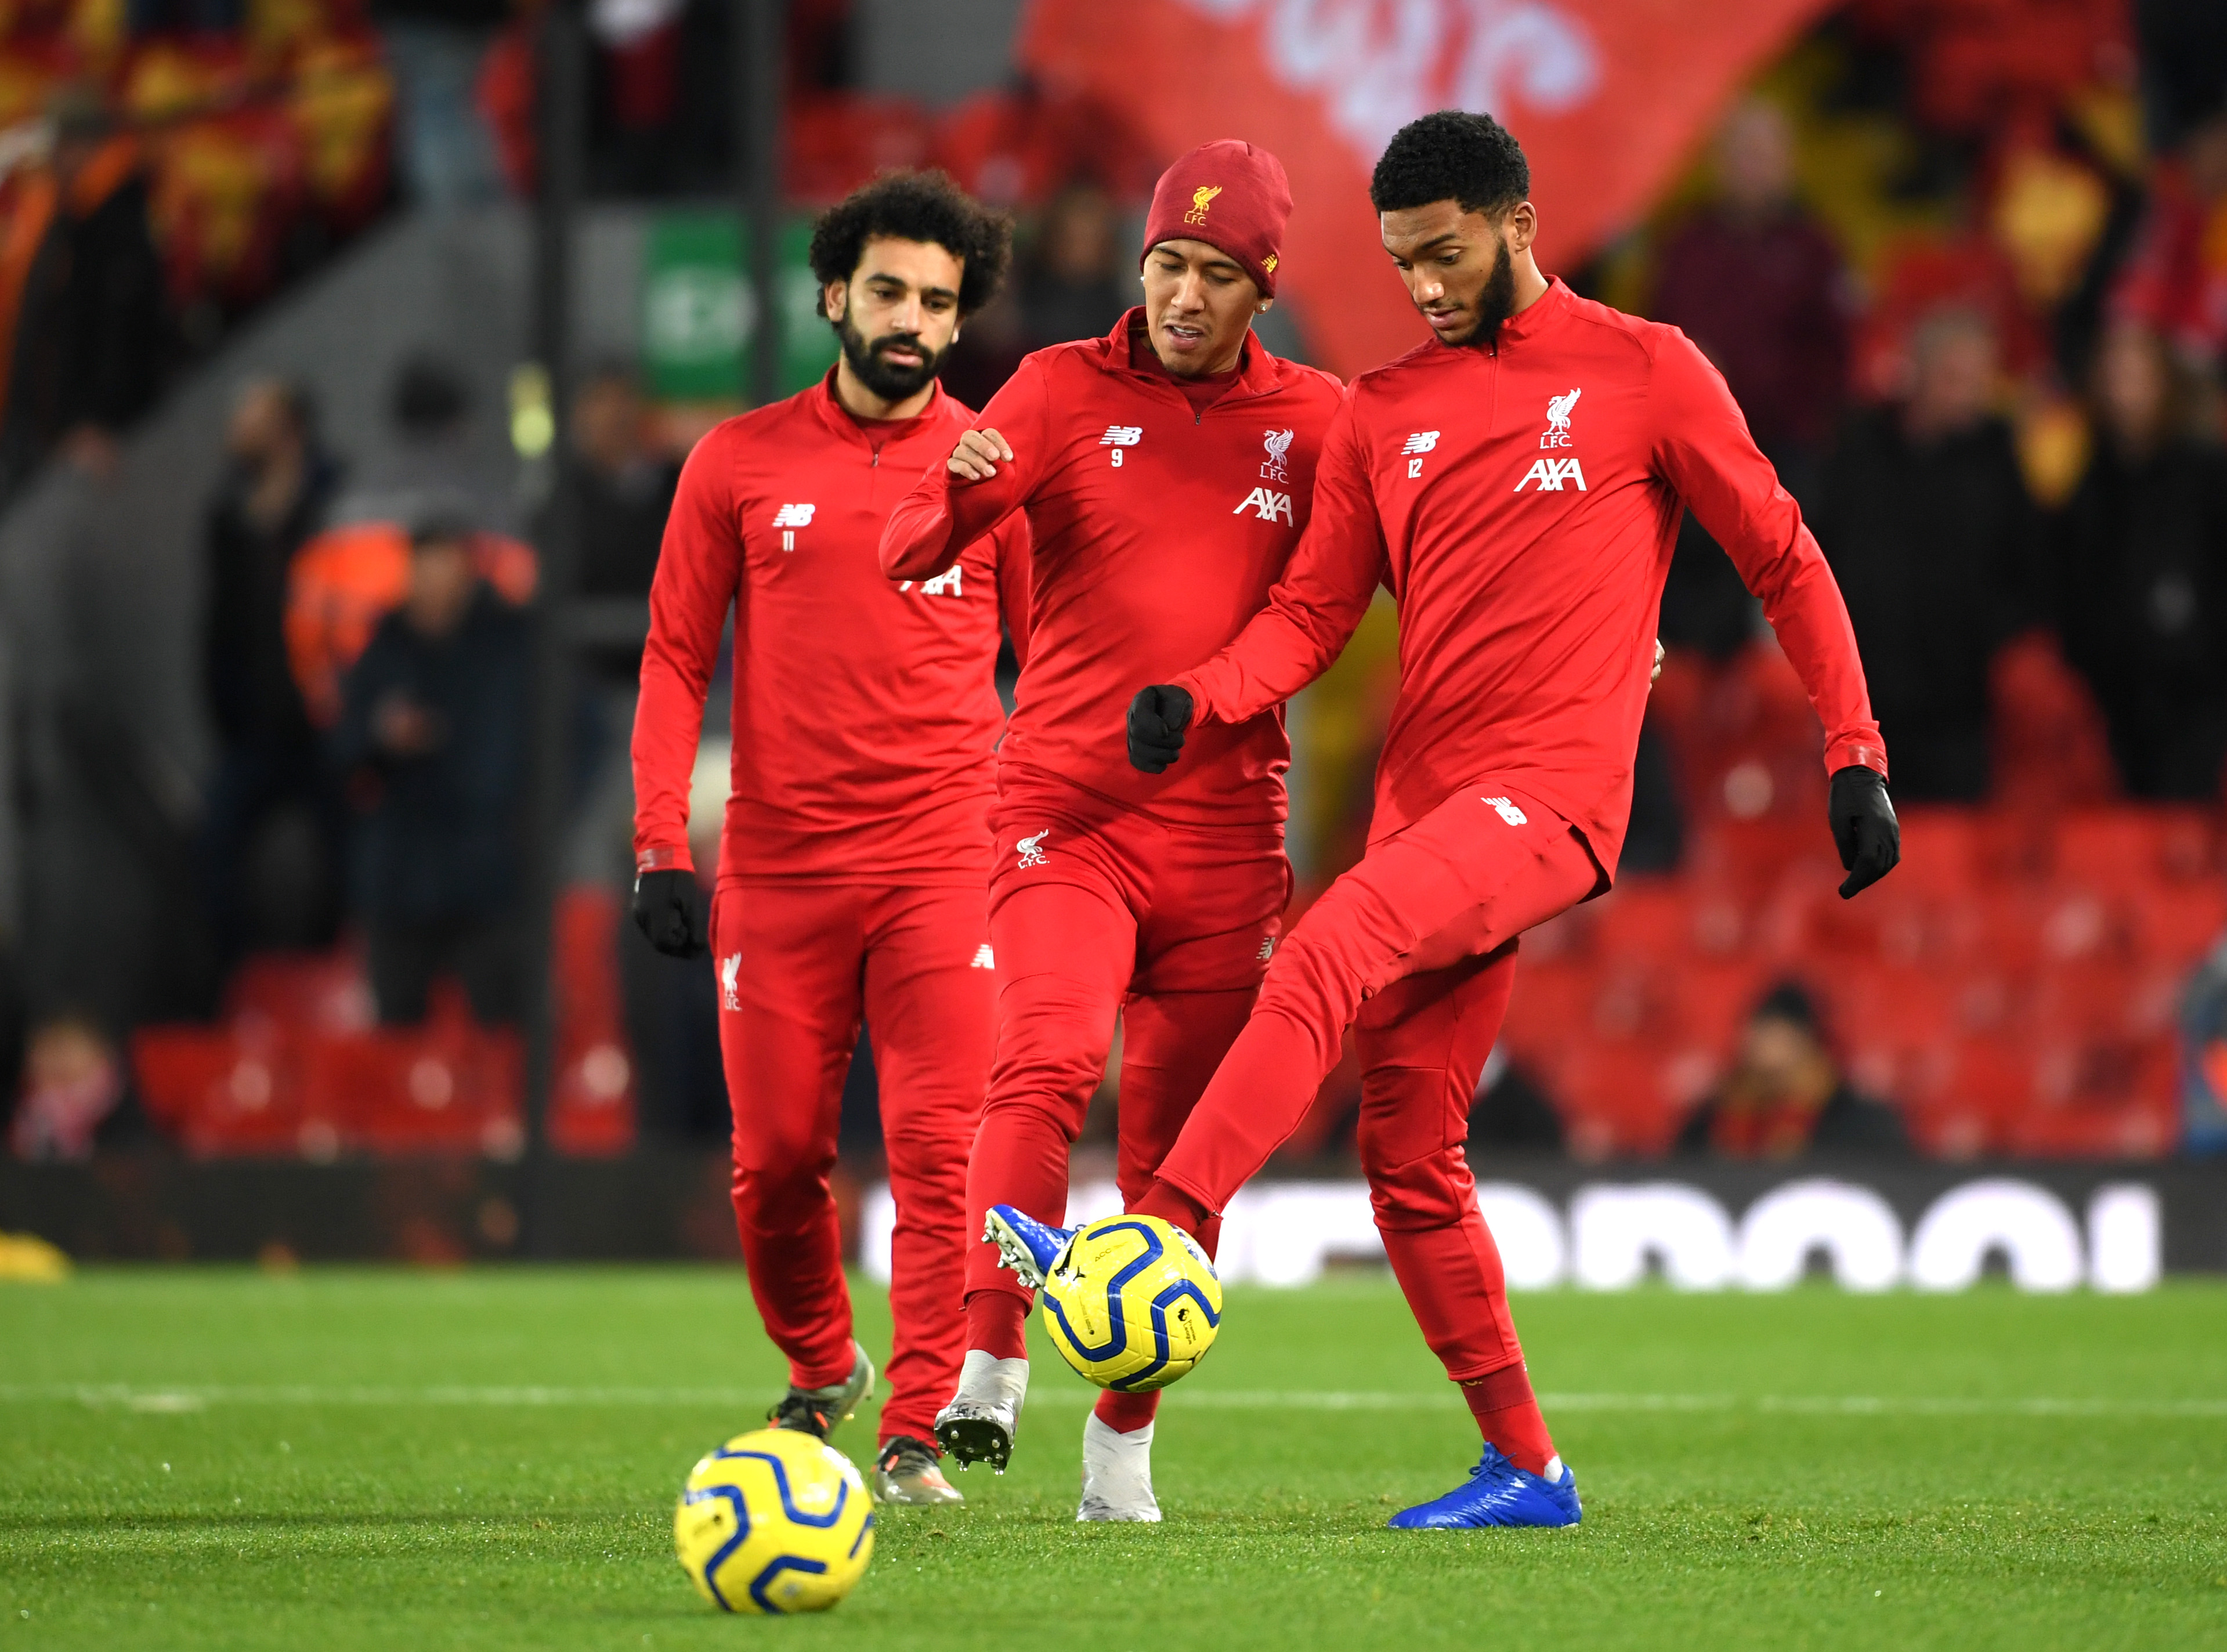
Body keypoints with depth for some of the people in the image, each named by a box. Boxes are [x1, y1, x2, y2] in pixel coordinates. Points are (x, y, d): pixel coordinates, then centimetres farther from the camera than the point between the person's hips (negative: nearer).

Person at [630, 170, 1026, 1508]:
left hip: (945, 858, -1)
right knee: (777, 1158, 3)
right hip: (779, 861, 1)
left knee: (942, 1150, -10)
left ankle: (920, 1431, -7)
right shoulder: (741, 464, 6)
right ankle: (820, 1371, 29)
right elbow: (676, 658, 7)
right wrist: (661, 846, -1)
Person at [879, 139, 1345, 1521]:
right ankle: (990, 1375, -30)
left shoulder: (1312, 420, 8)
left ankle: (1123, 1447, 14)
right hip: (1065, 818, -2)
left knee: (1178, 1151, 4)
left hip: (1226, 834, 2)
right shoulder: (1065, 391, 3)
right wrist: (962, 489, -29)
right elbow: (910, 558, -5)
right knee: (1049, 1060, -25)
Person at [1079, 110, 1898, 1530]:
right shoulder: (1383, 415, 15)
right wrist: (1201, 705, -7)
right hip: (1423, 799, 6)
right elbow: (1314, 612, 13)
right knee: (1409, 1150, 4)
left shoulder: (1645, 373, 3)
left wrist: (1856, 757, 3)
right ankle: (1525, 1469, 13)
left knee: (1325, 961, -29)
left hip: (1553, 796, -6)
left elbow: (1785, 562, 7)